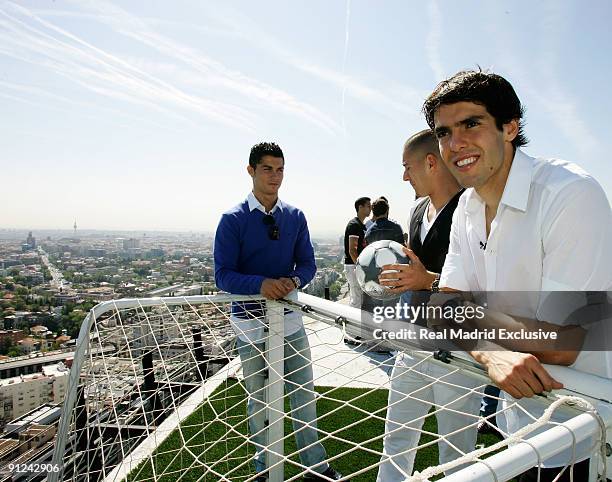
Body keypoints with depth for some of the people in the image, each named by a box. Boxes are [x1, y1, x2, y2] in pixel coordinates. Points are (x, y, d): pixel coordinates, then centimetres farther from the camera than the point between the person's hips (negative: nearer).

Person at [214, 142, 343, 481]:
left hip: (290, 319, 3)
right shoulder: (233, 220, -8)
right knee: (258, 402, 14)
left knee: (304, 395, 13)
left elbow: (308, 263, 6)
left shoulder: (295, 217, 4)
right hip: (251, 323, -3)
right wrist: (261, 284, -29)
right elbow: (223, 275, -11)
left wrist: (294, 280, -17)